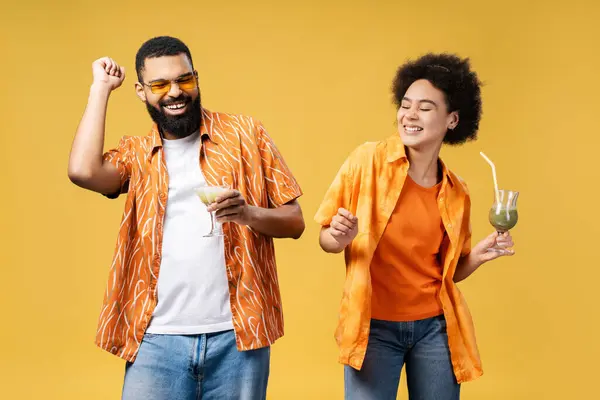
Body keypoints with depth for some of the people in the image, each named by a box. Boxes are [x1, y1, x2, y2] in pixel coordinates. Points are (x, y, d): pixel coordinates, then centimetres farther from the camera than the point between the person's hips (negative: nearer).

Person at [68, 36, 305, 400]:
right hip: (158, 337, 1)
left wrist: (249, 213, -18)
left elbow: (295, 222, 4)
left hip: (235, 333, -1)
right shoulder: (135, 154, 9)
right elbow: (83, 171, -13)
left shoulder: (245, 134, 4)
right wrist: (101, 88, -1)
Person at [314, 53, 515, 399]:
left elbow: (449, 271, 13)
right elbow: (326, 238, -2)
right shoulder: (368, 160, -8)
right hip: (373, 326, -3)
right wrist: (340, 238, -23)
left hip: (435, 327, 3)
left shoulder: (456, 194, 2)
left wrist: (479, 255, -5)